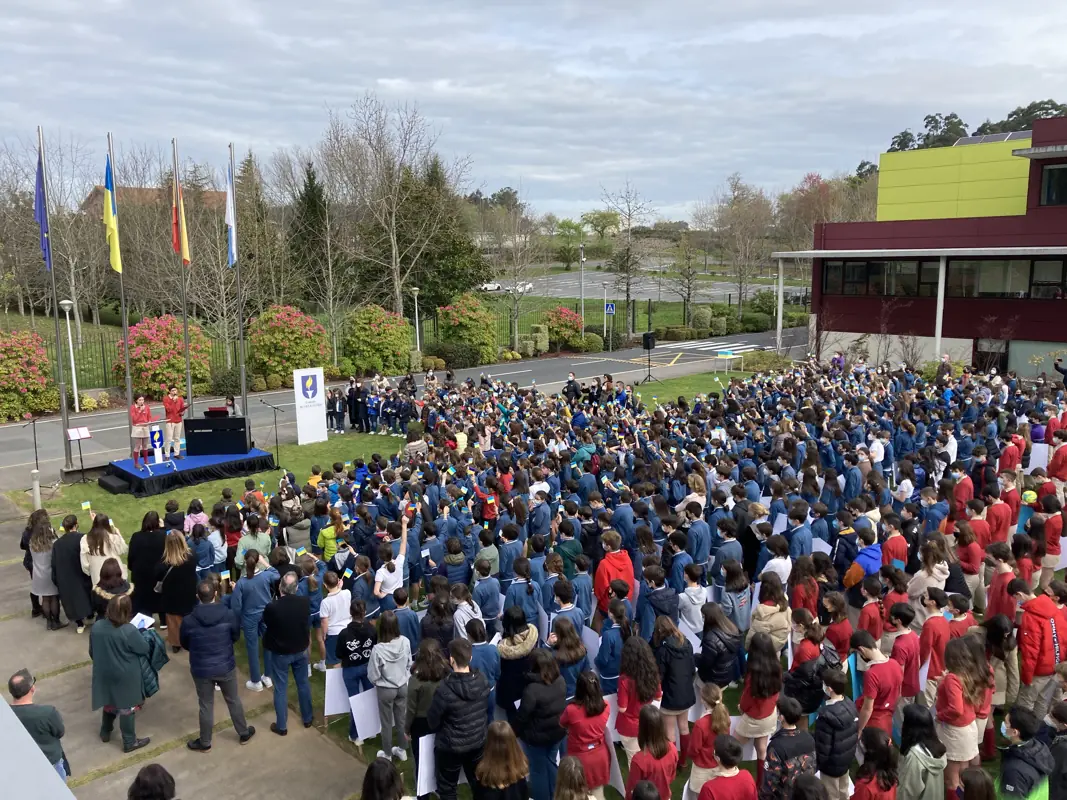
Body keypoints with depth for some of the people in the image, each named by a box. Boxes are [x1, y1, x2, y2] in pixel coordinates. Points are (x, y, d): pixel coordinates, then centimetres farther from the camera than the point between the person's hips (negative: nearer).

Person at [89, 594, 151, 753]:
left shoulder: (96, 627, -11)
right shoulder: (129, 631, -29)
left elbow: (92, 652, 4)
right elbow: (144, 648, -15)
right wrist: (140, 632, 1)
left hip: (104, 674, 5)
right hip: (126, 677, -5)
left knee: (110, 702, 28)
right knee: (126, 708, 11)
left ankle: (105, 733, 47)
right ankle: (129, 743, 24)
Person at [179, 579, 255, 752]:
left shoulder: (189, 620, -20)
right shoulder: (229, 615, -18)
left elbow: (184, 644, -1)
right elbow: (236, 637, -1)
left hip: (201, 670, -1)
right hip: (226, 667, 1)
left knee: (206, 706, 17)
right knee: (233, 701, 20)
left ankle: (205, 743, 35)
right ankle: (244, 734, 37)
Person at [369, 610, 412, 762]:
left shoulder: (378, 649, -30)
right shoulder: (405, 642, -19)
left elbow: (373, 676, -17)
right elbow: (409, 665, -2)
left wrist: (378, 682, 5)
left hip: (386, 690, -3)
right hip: (403, 686, 3)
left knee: (386, 723, 18)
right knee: (401, 719, 23)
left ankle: (387, 754, 36)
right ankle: (402, 750, 40)